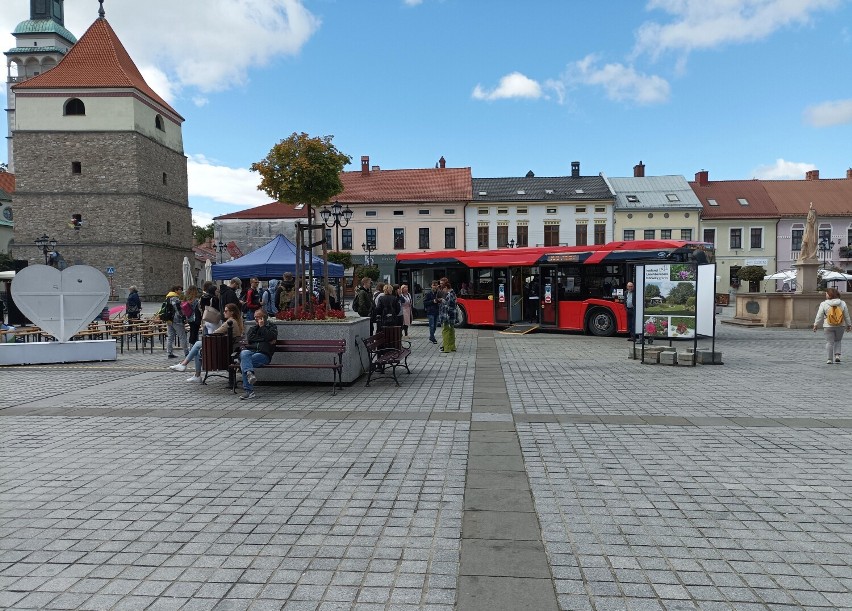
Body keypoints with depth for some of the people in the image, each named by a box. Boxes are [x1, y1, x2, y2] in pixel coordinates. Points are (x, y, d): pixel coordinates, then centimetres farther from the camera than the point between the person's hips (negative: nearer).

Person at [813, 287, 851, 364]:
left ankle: (830, 359, 3)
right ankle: (837, 355, 5)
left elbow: (819, 316, -5)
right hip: (840, 326, 2)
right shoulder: (843, 303, 0)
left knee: (829, 342, 3)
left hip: (828, 326, -2)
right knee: (838, 341, 19)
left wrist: (815, 325, 4)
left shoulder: (823, 304, -8)